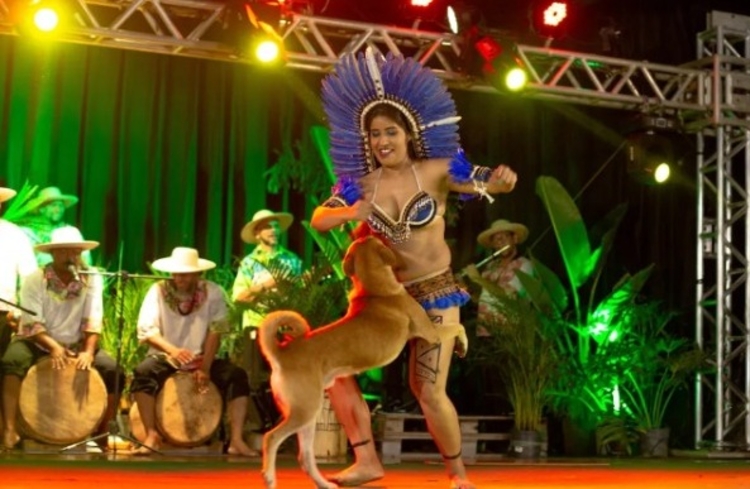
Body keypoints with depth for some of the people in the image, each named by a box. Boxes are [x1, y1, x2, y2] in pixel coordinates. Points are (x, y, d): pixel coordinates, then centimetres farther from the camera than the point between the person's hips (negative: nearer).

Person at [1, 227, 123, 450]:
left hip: (75, 345, 2)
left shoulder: (92, 279, -3)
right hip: (37, 343, -2)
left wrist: (88, 351, -25)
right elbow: (31, 325, -18)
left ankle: (103, 432, -3)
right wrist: (53, 347, -33)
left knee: (111, 370, -20)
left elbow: (93, 321, -10)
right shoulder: (35, 280, -10)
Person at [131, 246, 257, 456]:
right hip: (165, 357, -1)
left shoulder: (213, 292, -6)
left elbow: (215, 332, -10)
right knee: (142, 373, -32)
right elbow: (146, 330, -14)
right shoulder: (158, 290, -7)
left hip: (202, 358, 1)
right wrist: (172, 350, -32)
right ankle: (151, 436, -26)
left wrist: (205, 368, -20)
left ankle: (236, 440, -23)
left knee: (237, 376, -23)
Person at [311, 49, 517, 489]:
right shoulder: (361, 184, 0)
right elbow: (319, 220, 0)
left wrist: (502, 180, -30)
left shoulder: (437, 171, -8)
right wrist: (351, 213, -21)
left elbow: (489, 184, -5)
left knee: (430, 392, -6)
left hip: (434, 292, -4)